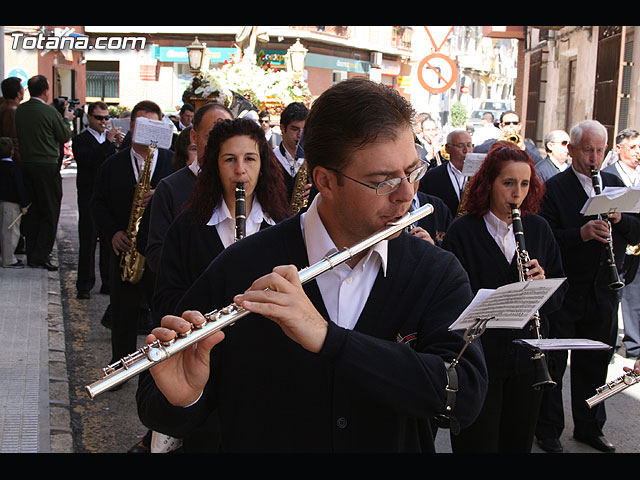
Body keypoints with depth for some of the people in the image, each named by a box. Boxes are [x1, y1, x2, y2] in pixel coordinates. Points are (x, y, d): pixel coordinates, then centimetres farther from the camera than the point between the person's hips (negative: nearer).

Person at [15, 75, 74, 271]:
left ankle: (31, 255, 17)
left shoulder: (19, 110, 4)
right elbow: (65, 137, -2)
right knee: (49, 212, 1)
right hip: (47, 166, -6)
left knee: (31, 211, 13)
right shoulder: (50, 112, -13)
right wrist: (67, 119, 17)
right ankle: (41, 256, -2)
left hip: (25, 164, 6)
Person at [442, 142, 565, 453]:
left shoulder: (538, 228, 5)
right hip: (479, 357, -4)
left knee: (518, 443, 15)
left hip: (528, 357, 4)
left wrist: (542, 284, -14)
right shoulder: (462, 231, -8)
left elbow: (558, 296, 8)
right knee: (478, 444, 4)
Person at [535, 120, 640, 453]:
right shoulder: (554, 188, -6)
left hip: (603, 291, 5)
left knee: (595, 363, 16)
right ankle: (548, 429, 21)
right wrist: (582, 233, -28)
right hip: (564, 291, -5)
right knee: (553, 363, 6)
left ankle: (589, 427, 31)